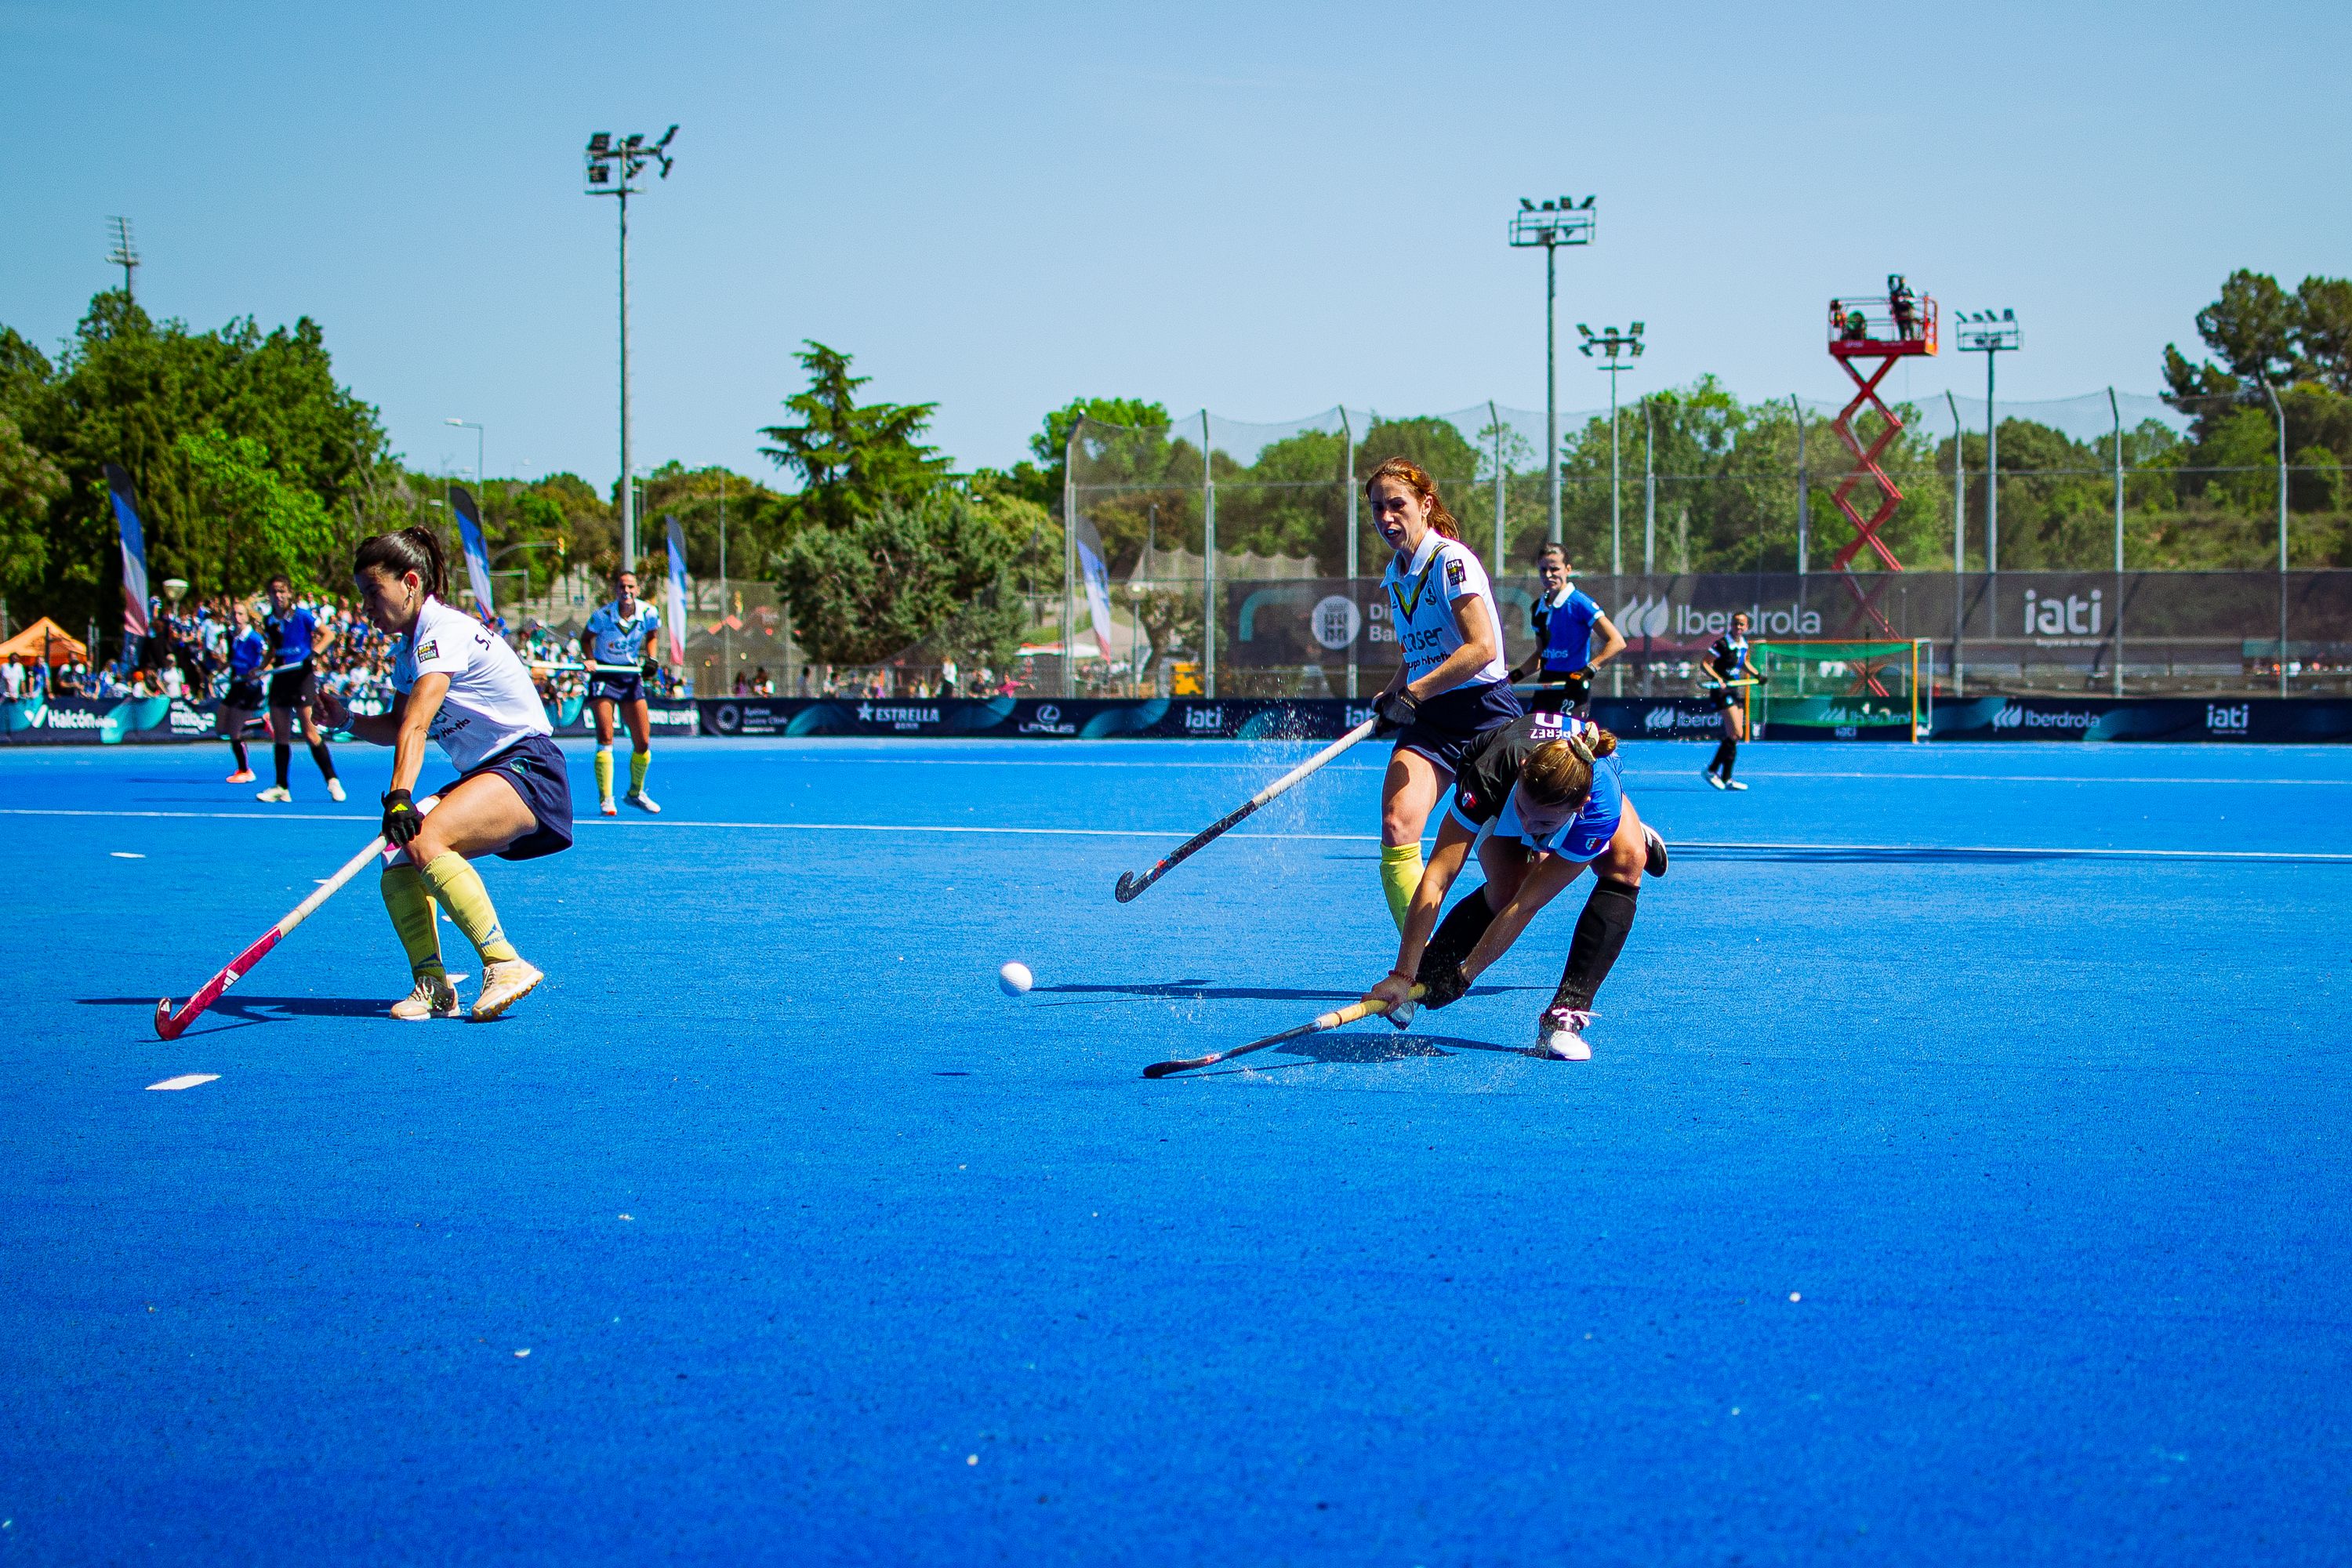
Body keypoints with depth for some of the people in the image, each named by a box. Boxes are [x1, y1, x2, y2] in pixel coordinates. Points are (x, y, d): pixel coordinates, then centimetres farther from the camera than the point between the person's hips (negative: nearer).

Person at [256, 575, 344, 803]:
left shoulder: (301, 615, -6)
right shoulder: (269, 621, 9)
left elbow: (328, 635, -5)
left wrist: (314, 653, -19)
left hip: (302, 674, -6)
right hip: (280, 678, 6)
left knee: (310, 732, -13)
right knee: (280, 736, 4)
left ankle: (332, 781, -7)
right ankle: (281, 788, 10)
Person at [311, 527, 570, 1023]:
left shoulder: (445, 630, -15)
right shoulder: (408, 652, 14)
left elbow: (416, 725, -29)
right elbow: (397, 726, 23)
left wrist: (400, 797, -40)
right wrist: (347, 719, 5)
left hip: (527, 765, -10)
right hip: (481, 775, 10)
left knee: (424, 842, -30)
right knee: (397, 867, -8)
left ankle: (505, 964, -26)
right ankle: (433, 984, -7)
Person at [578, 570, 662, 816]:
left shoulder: (649, 614, -10)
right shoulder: (603, 616, -18)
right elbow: (586, 638, -1)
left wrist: (651, 658, -4)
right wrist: (590, 658, -19)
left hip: (631, 674, 3)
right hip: (604, 674, -3)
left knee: (643, 744, 2)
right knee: (605, 739, -14)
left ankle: (635, 793, 24)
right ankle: (605, 799, -8)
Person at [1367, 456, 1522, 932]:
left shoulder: (1450, 559, -12)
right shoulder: (1395, 575, 11)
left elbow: (1482, 647, -23)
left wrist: (1412, 694, -25)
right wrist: (1390, 699, 8)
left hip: (1486, 713, -6)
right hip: (1428, 721, 6)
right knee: (1396, 827, -20)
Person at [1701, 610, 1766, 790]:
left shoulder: (1744, 644, 9)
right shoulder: (1722, 644, -15)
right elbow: (1704, 663, -15)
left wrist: (1757, 674, 12)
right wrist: (1718, 679, -28)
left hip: (1734, 690, 9)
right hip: (1722, 691, -9)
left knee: (1736, 735, 8)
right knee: (1735, 734, -16)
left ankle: (1726, 778, 13)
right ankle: (1712, 770, -6)